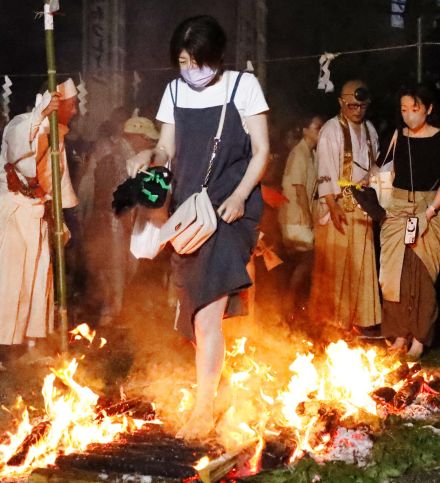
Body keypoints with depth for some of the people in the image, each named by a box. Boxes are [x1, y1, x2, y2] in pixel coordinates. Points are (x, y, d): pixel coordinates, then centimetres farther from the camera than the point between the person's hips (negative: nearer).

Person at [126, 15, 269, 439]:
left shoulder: (243, 86, -2)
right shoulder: (175, 92, 10)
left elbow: (261, 151, -2)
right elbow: (168, 150, 14)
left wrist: (239, 197, -16)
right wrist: (148, 158, -10)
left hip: (231, 209, -5)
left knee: (207, 311, -15)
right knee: (197, 309, 10)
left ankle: (204, 410, -11)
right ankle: (217, 383, 28)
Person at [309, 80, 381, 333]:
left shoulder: (370, 130, 11)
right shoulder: (332, 130, -8)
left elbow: (373, 168, 15)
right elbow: (325, 172, -12)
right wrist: (333, 206, -19)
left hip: (362, 205, 5)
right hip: (339, 204, -5)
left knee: (361, 263, 7)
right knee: (335, 264, -1)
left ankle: (360, 319, 15)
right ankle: (332, 319, 8)